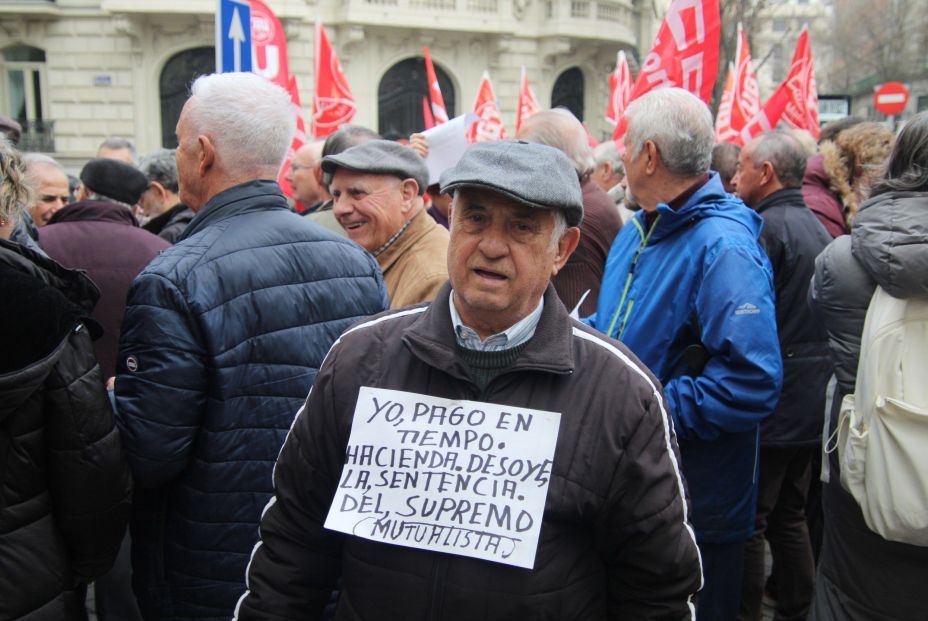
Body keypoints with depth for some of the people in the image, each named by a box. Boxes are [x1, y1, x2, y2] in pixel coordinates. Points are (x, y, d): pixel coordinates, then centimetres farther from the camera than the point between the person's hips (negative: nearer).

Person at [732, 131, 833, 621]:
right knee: (789, 516, 19)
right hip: (812, 398, 9)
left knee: (748, 520, 1)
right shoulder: (815, 225, 13)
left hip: (770, 400, -9)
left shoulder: (766, 227, -16)